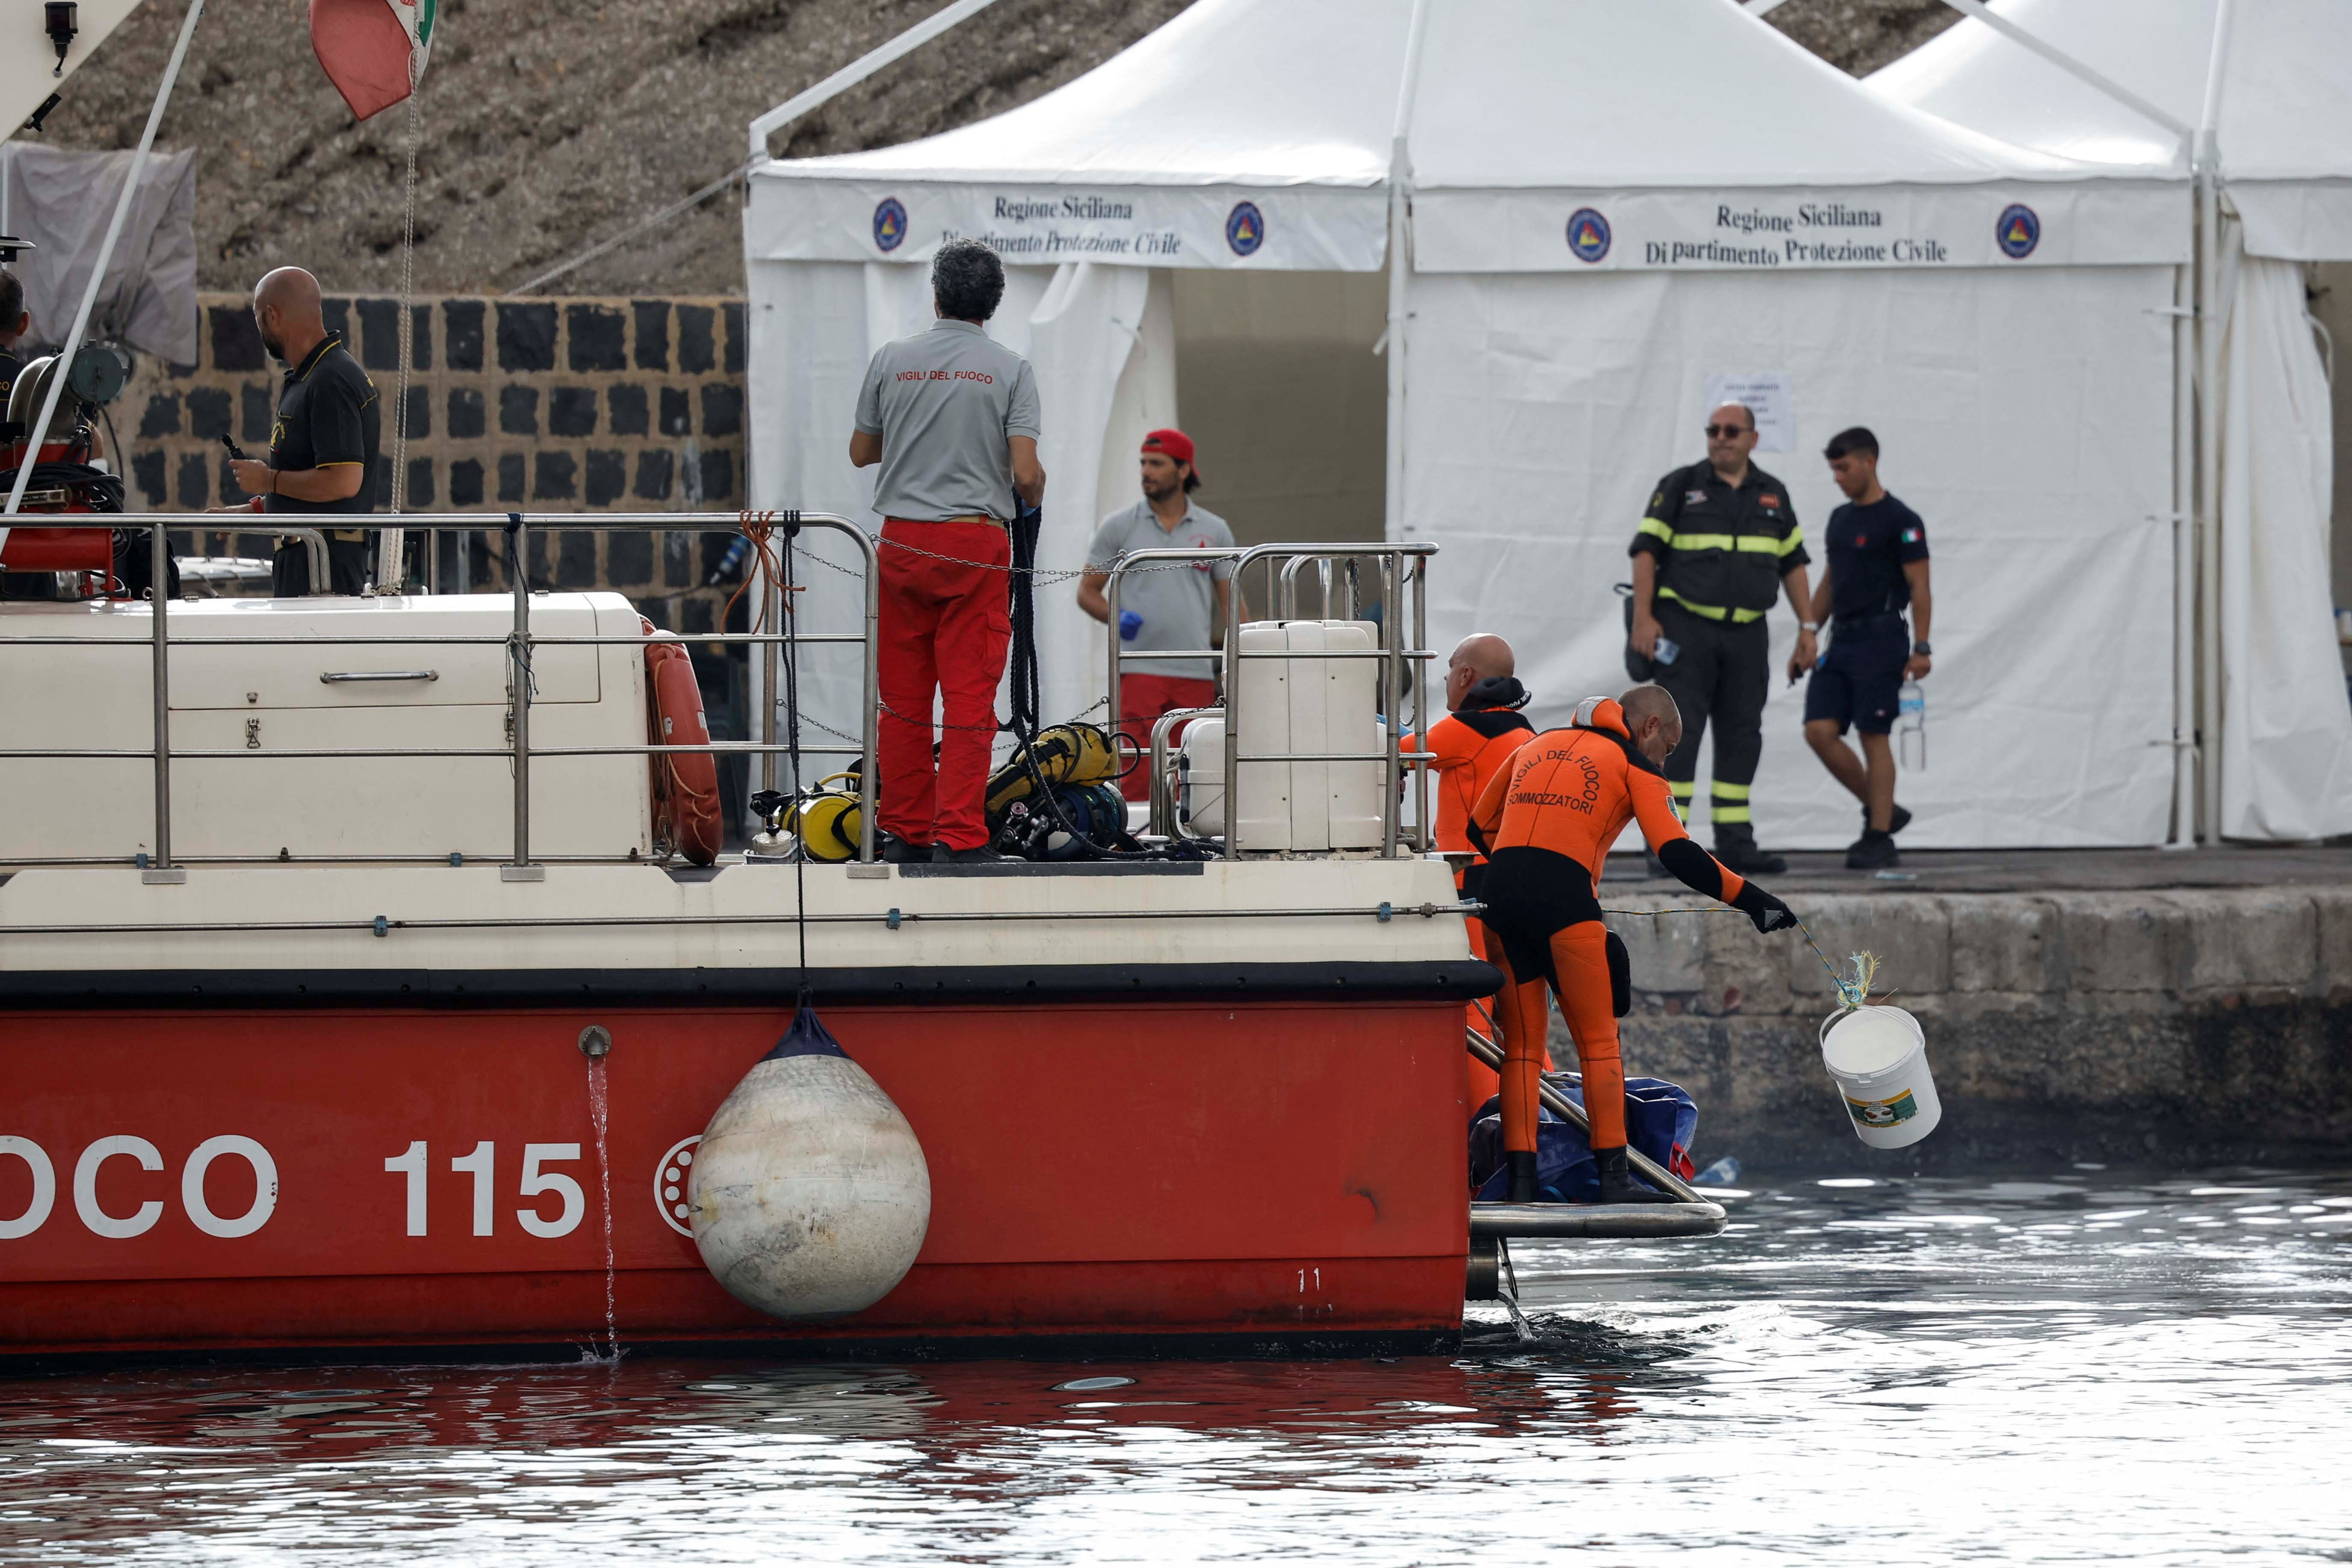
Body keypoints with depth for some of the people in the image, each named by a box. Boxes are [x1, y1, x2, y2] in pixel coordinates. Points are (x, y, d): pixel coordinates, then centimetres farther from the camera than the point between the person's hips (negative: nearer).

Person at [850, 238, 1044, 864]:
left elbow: (861, 453, 13)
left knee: (902, 696, 9)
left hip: (903, 542, 2)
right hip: (977, 542, -2)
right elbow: (1026, 474, -9)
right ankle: (960, 836, -7)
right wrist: (1035, 497, 14)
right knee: (969, 695, -2)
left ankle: (905, 833, 12)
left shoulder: (892, 361, 3)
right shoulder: (1010, 371, -4)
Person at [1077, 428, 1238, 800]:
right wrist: (1115, 617, -11)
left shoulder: (1214, 531, 11)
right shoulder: (1118, 528, 7)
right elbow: (1088, 591, 10)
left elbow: (1231, 601, 14)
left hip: (1196, 673, 2)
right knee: (1136, 775, -13)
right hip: (1139, 669, -2)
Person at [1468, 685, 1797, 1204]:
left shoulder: (1535, 747, 25)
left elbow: (1480, 828, 28)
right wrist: (1749, 898, 2)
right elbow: (1676, 853, -3)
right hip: (1565, 900, -5)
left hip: (1500, 890, 5)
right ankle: (1614, 1176, -1)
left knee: (1522, 1045, 11)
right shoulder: (1634, 766, 8)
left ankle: (1521, 1179, 5)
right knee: (1599, 1041, 4)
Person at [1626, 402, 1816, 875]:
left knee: (1741, 737, 5)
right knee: (1679, 731, -10)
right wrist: (1643, 617, -13)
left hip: (1746, 635, 5)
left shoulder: (1772, 495, 13)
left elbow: (1793, 563, 18)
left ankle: (1735, 844, 10)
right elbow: (1647, 551, -4)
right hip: (1686, 627, -5)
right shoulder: (1680, 488, 1)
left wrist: (1807, 626, 12)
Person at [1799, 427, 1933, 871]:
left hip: (1880, 638, -8)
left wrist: (1921, 648, -17)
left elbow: (1919, 588, -10)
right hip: (1840, 641, 8)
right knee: (1819, 731, -3)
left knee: (1874, 736, -7)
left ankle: (1880, 841, -2)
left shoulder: (1900, 521, -7)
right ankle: (1881, 811, 11)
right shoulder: (1840, 519, 17)